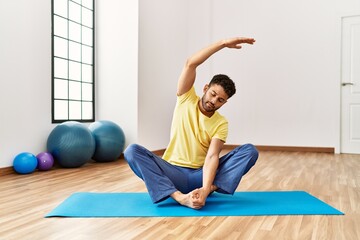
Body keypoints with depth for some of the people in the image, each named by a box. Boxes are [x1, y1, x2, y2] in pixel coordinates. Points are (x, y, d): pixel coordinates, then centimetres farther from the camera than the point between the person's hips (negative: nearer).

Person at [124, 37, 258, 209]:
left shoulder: (221, 123, -1)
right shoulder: (186, 100, 1)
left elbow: (212, 156, -16)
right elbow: (190, 64, -14)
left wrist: (205, 189, -33)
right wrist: (223, 43, -17)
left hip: (202, 174, 0)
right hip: (174, 173, 0)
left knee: (250, 151, -17)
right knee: (132, 150, -28)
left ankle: (211, 188, -33)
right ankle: (180, 197, -39)